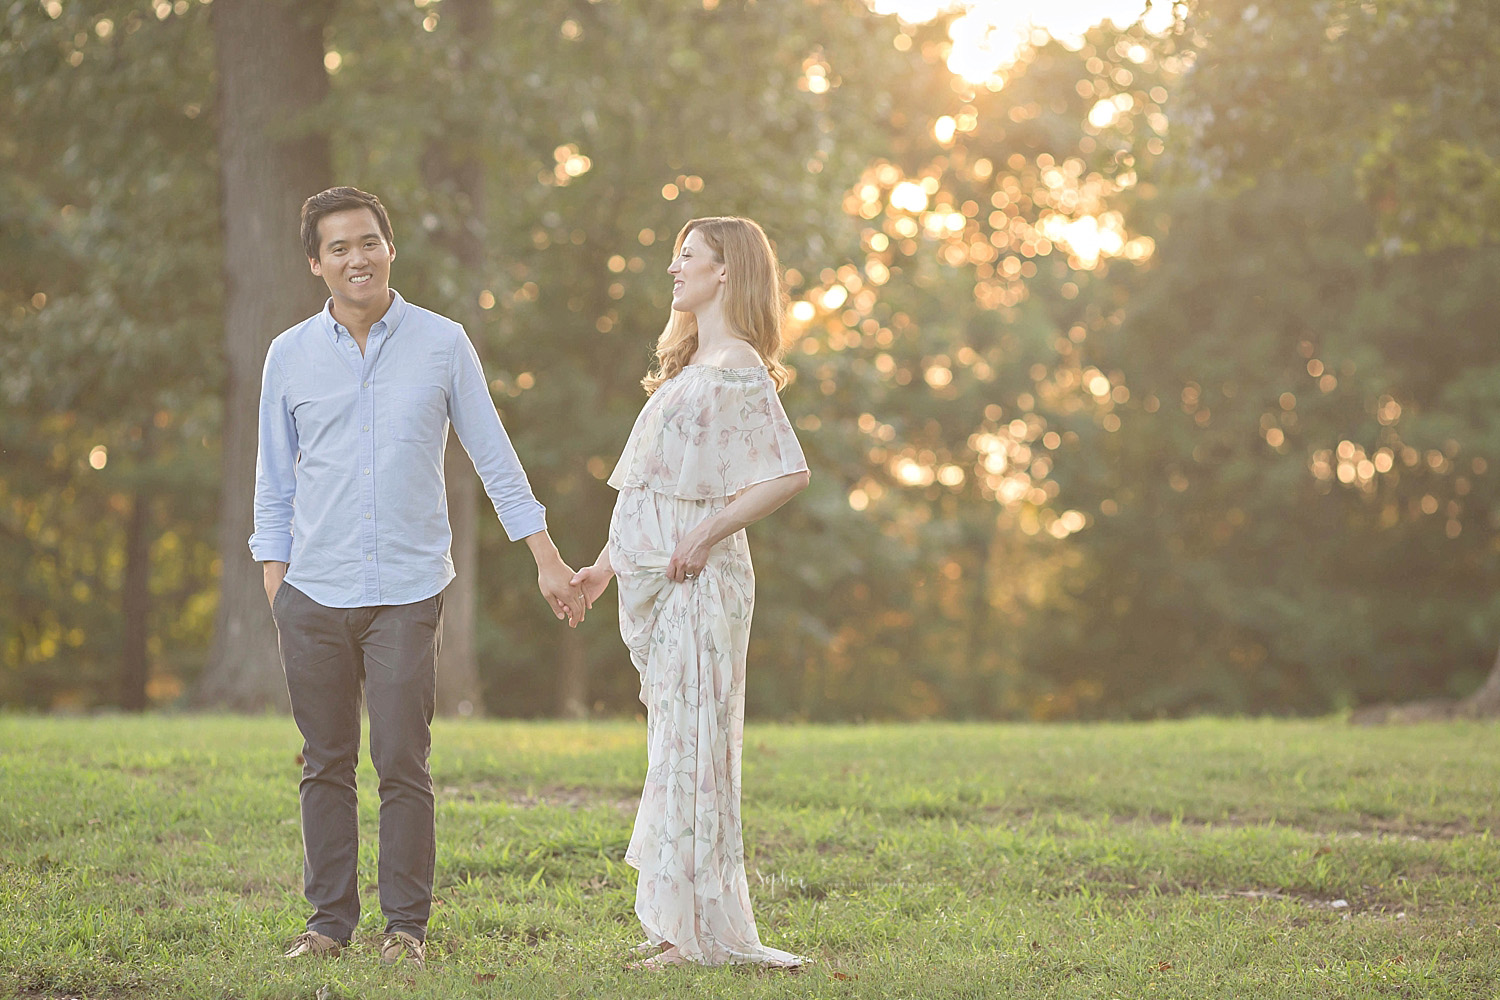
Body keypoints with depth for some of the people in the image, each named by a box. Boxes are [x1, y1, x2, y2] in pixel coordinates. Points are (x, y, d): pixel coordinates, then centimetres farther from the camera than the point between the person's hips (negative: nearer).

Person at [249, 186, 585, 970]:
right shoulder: (290, 356, 7)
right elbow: (274, 484, 13)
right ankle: (328, 920, 14)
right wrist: (274, 582, 5)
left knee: (403, 765, -4)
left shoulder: (442, 345, 3)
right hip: (315, 591, 2)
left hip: (408, 589, -2)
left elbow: (494, 458, 7)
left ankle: (406, 927, 6)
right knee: (326, 765, 5)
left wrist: (547, 558, 4)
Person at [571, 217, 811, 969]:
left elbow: (790, 473, -22)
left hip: (697, 583, -10)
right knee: (675, 744, 10)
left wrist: (705, 537, -20)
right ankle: (681, 926, 14)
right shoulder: (689, 368, 19)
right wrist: (607, 565, 21)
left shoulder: (736, 370, -11)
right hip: (655, 583, 10)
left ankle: (705, 933, -4)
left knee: (692, 745, -8)